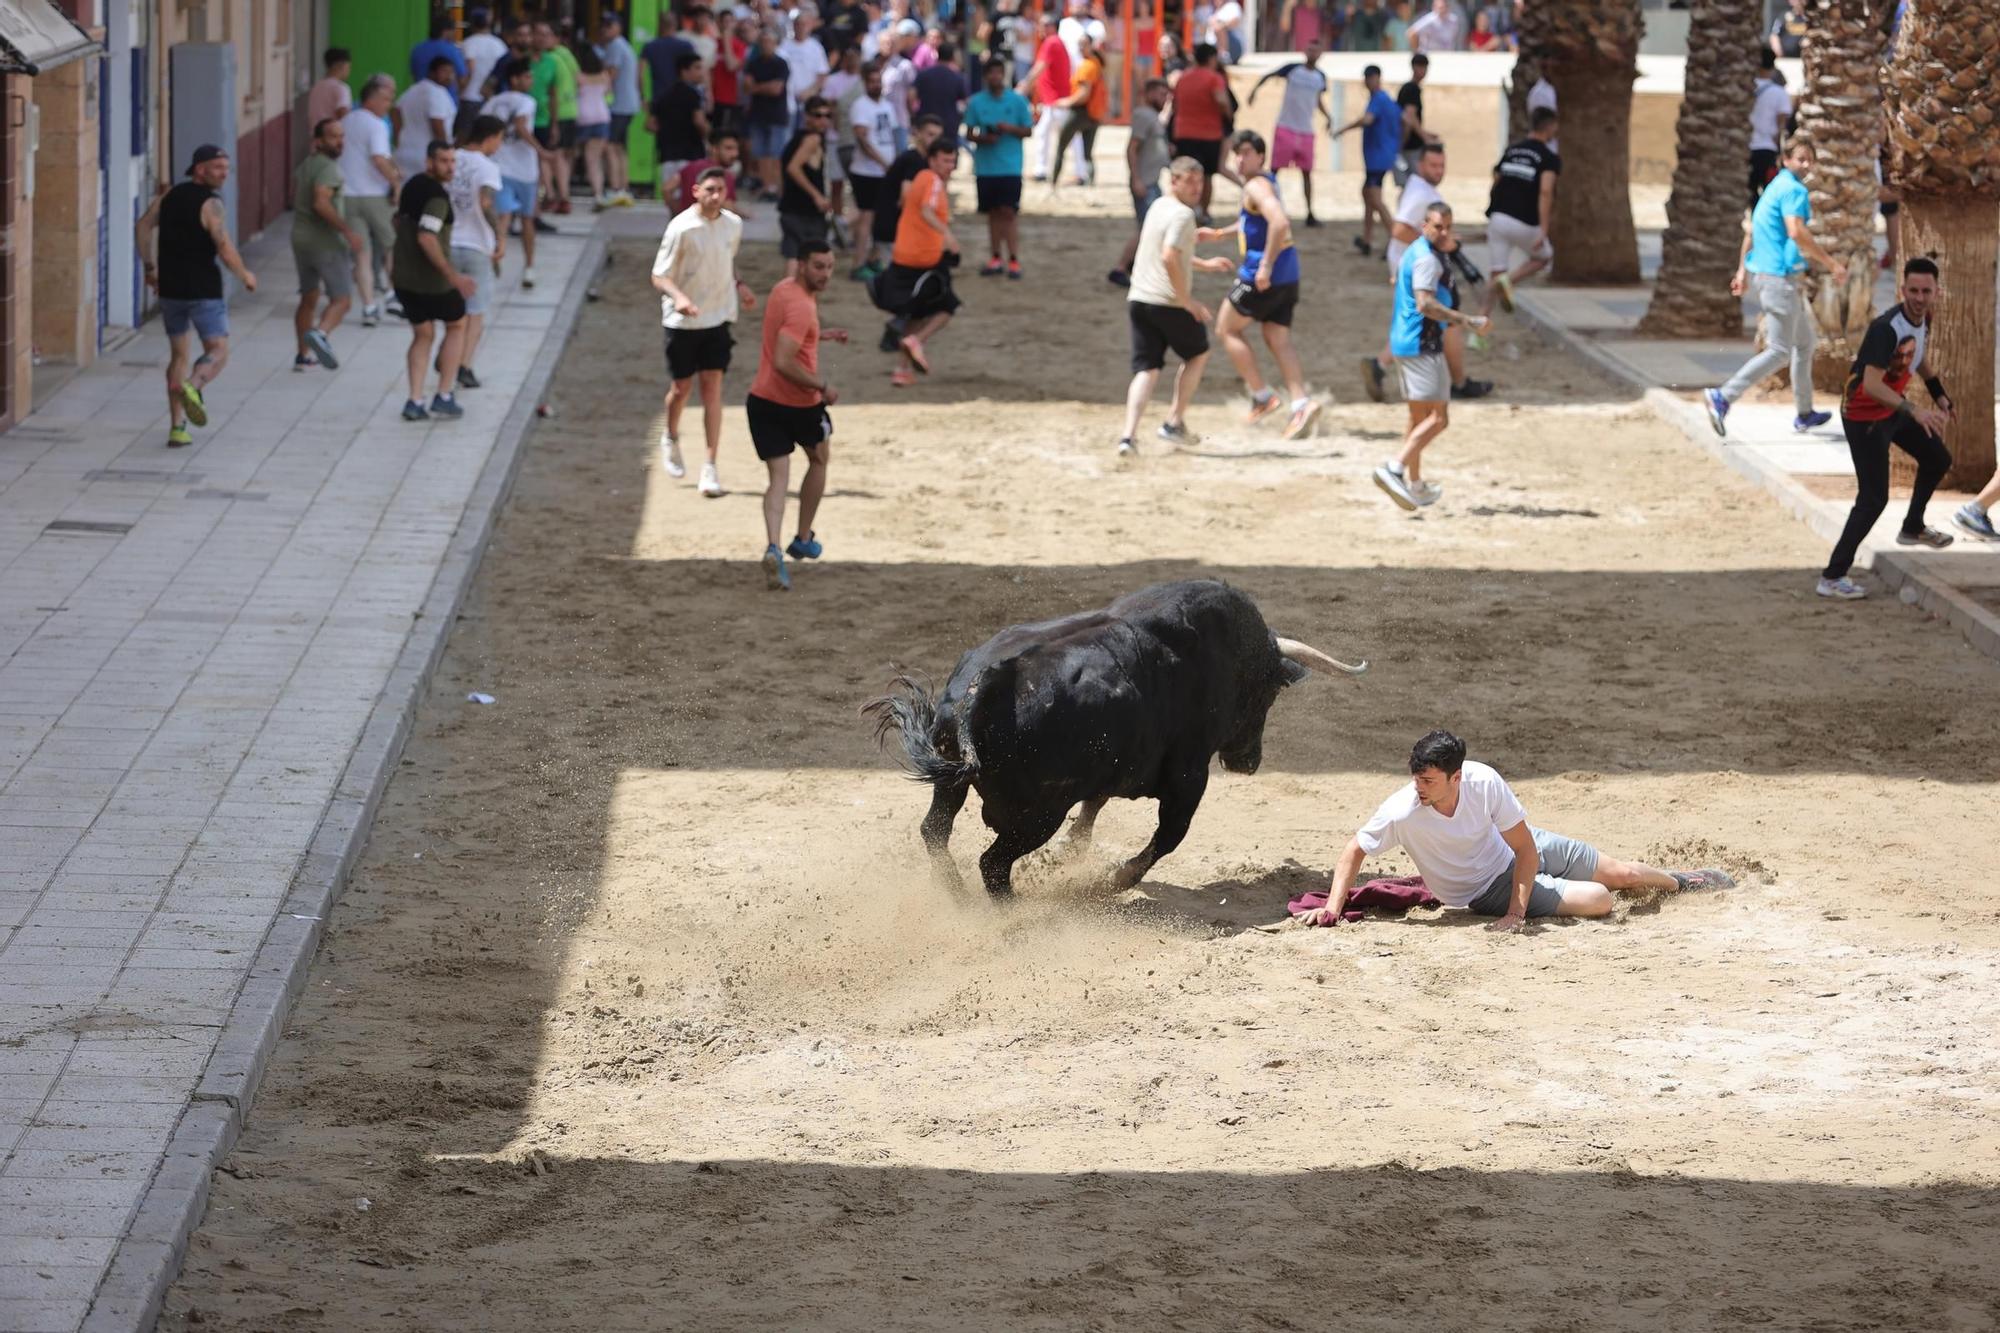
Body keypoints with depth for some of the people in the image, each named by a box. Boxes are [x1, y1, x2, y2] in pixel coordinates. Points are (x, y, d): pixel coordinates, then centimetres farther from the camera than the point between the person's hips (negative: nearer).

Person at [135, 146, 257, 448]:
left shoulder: (169, 196, 7)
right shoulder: (211, 204, -13)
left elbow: (142, 228, 5)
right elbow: (225, 251, -18)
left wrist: (149, 267, 15)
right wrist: (245, 275, -1)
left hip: (170, 288, 6)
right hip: (204, 289, -6)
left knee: (179, 355, 15)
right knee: (218, 352, 4)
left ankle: (177, 428, 9)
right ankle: (191, 386, -28)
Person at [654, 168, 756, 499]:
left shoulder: (733, 225, 1)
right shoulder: (681, 228, -15)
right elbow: (659, 276, -14)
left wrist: (738, 285, 5)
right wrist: (678, 297, -32)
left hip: (718, 318, 3)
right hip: (682, 321, -3)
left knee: (712, 388, -4)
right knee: (682, 387, 9)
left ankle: (711, 467, -3)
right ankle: (671, 439, 40)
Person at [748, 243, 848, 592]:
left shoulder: (784, 289, 6)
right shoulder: (801, 307, -23)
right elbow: (783, 362, -30)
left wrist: (822, 334, 22)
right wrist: (822, 386, -21)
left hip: (762, 400, 6)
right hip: (799, 404, -6)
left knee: (778, 478, 0)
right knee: (818, 460, 22)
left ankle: (773, 547, -22)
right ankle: (804, 540, 30)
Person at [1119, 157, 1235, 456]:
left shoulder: (1158, 207, 16)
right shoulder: (1181, 214, -13)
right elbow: (1170, 258, -26)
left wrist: (1204, 265, 37)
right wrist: (1188, 301, -19)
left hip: (1138, 299, 7)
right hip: (1169, 303, -7)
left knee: (1146, 369, 3)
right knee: (1198, 354, 18)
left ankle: (1129, 435, -15)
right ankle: (1174, 423, 17)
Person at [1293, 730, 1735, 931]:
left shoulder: (1484, 782, -31)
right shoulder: (1401, 813, -34)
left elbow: (1526, 849, -22)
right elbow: (1356, 849, -17)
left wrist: (1516, 912, -28)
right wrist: (1332, 908, -27)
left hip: (1519, 850, 2)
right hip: (1484, 890, -2)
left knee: (1622, 874, 11)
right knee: (1598, 901, -16)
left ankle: (1676, 881, 48)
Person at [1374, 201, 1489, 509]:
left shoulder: (1415, 252, 17)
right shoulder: (1427, 258, -16)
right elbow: (1425, 303, -26)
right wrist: (1465, 320, -26)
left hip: (1404, 342, 11)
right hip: (1423, 345, -11)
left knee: (1419, 417, 18)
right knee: (1438, 418, -13)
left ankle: (1416, 486, 25)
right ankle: (1394, 470, -23)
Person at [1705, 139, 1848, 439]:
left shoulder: (1775, 187, 16)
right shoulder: (1794, 190, -14)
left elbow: (1752, 231, 22)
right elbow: (1797, 232, -28)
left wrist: (1742, 270, 25)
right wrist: (1831, 264, -25)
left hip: (1764, 271, 11)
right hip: (1782, 276, -11)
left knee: (1804, 343, 19)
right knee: (1779, 351, -9)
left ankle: (1804, 414, 26)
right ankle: (1723, 398, -16)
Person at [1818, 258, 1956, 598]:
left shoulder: (1922, 318, -4)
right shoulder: (1886, 328, -32)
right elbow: (1871, 385, -38)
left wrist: (1939, 396, 14)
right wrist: (1914, 411, -45)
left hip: (1894, 408, 9)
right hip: (1864, 415, -9)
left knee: (1938, 459, 23)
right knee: (1873, 498, -13)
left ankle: (1912, 529, 45)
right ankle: (1832, 577, -10)